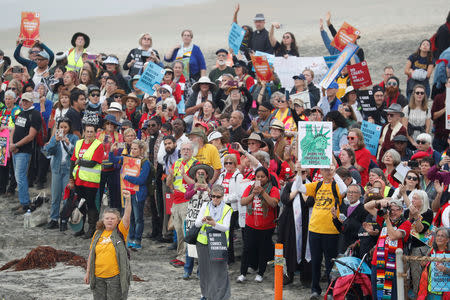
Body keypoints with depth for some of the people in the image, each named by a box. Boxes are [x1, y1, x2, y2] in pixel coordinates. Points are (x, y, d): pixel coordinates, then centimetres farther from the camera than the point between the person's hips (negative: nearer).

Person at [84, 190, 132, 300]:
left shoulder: (120, 232, -1)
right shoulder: (98, 234, 7)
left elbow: (127, 216, -16)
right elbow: (91, 254, 13)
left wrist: (128, 200, -31)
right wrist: (88, 272, 14)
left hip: (116, 276, -3)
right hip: (98, 276, 3)